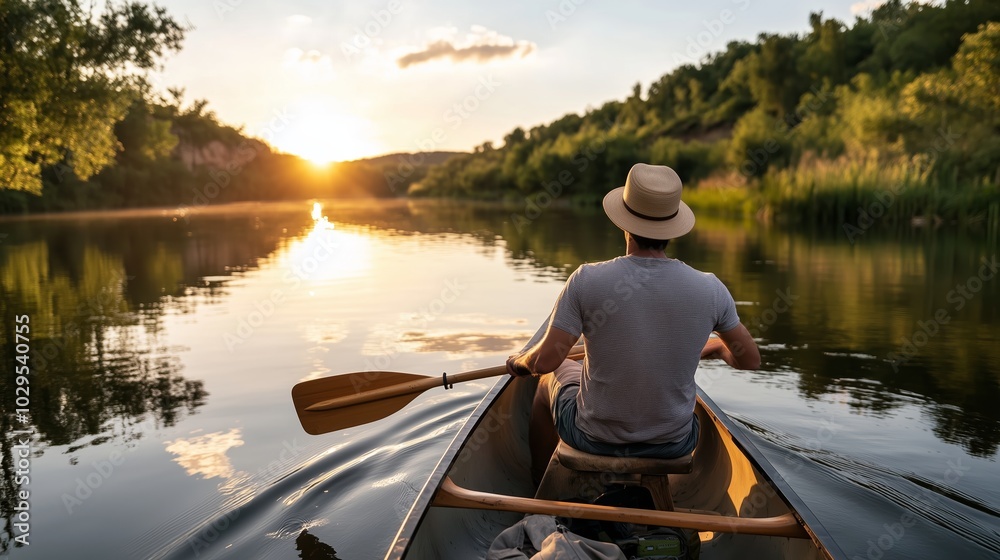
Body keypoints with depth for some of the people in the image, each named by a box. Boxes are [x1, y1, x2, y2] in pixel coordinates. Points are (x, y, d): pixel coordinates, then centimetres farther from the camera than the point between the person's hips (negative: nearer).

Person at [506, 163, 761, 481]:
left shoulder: (587, 280, -21)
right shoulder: (710, 289, -14)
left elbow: (545, 361, -20)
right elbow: (750, 360, -2)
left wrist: (518, 362, 2)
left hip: (595, 437, -2)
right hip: (673, 445, 2)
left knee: (550, 378, 31)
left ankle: (540, 488, 48)